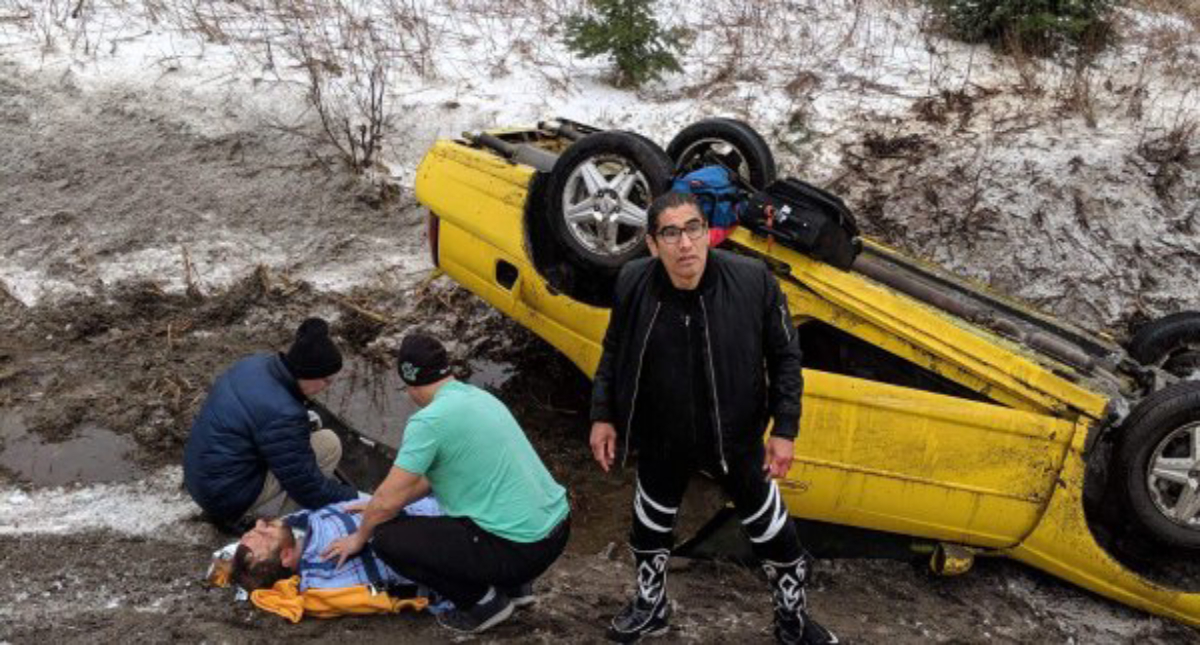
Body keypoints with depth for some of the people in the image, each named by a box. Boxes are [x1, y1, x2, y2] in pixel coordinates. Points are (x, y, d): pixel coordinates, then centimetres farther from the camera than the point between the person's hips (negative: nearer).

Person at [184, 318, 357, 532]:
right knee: (328, 445, -11)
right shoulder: (282, 415, -27)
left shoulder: (255, 363, -3)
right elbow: (308, 487, -19)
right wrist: (354, 499, -8)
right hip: (229, 498, -9)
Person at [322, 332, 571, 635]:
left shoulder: (430, 420, -14)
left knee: (387, 537, -3)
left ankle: (483, 601, 3)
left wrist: (359, 538, 13)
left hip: (520, 549, -8)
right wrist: (377, 506, 33)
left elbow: (388, 500, -7)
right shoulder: (480, 397, 12)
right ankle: (515, 584, 22)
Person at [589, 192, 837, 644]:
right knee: (650, 526, 22)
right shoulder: (633, 284, -18)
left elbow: (784, 356, -11)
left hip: (735, 437, -1)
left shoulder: (753, 280, -24)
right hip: (660, 440, 2)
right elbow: (613, 351, 0)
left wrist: (784, 429, -11)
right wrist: (603, 416, 0)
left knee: (770, 529, 15)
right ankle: (650, 607, 51)